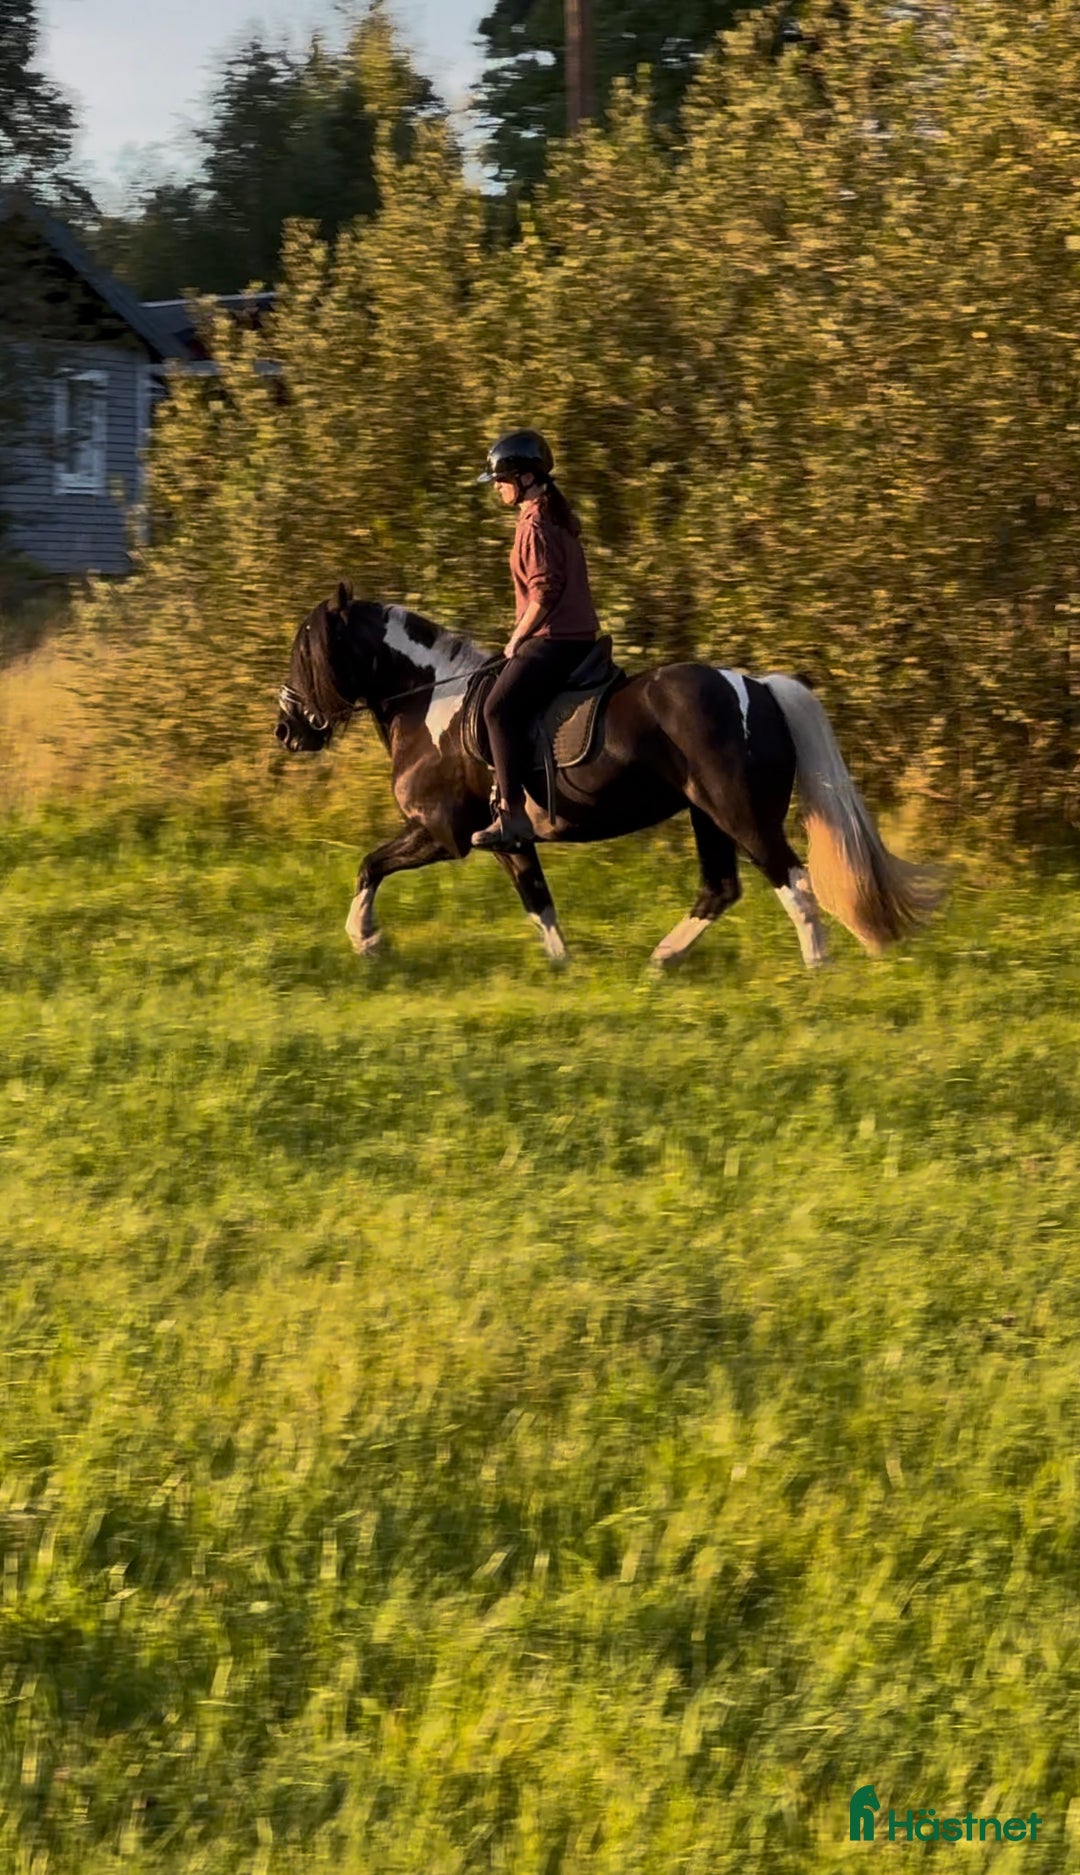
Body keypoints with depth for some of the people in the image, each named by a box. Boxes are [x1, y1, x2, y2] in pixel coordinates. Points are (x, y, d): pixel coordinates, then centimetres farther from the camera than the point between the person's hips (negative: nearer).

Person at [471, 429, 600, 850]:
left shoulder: (534, 525, -13)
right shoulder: (558, 519, 18)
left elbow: (544, 592, -20)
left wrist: (517, 641, -11)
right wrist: (522, 637, 21)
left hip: (553, 640, -11)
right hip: (576, 637, 11)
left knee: (500, 708, -18)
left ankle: (513, 815, -25)